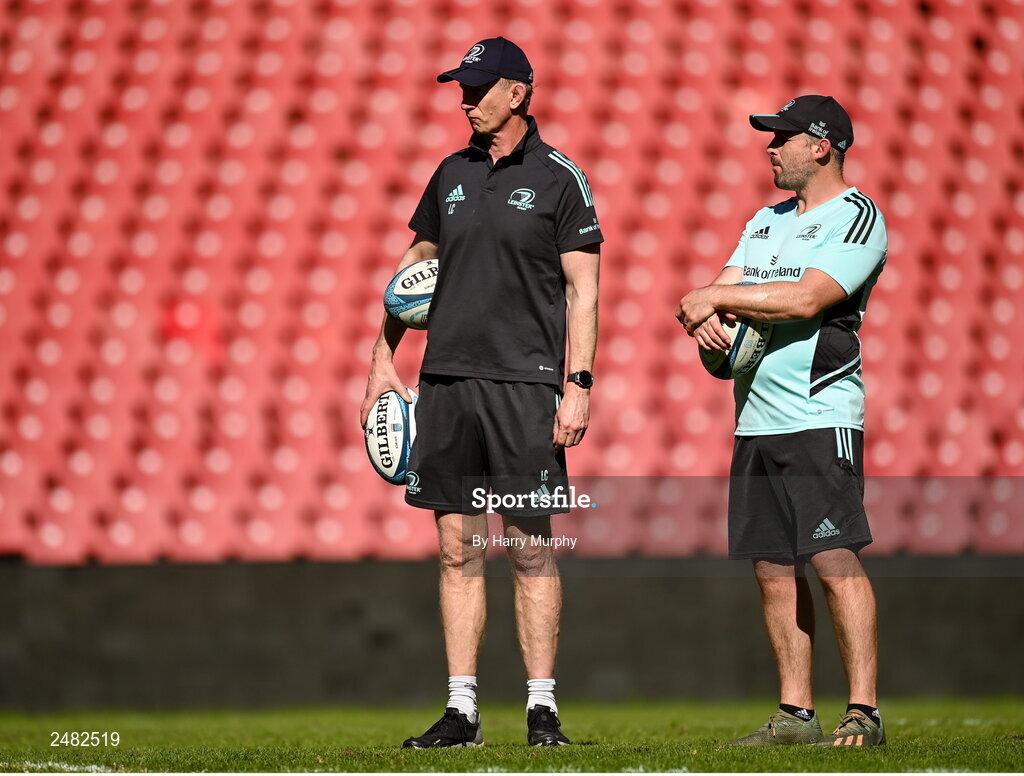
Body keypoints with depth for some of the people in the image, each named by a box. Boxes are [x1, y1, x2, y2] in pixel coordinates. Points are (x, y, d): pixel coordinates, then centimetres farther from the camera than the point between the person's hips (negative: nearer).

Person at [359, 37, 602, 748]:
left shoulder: (559, 178, 0)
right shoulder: (452, 174, 13)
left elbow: (583, 291, -3)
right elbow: (414, 268, 21)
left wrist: (579, 386, -11)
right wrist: (383, 361, 15)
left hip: (524, 382, -5)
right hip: (446, 379, 5)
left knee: (531, 549, -3)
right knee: (458, 548, 4)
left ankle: (542, 708, 2)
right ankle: (461, 711, 7)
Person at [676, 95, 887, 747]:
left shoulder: (858, 217, -4)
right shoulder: (766, 221, 21)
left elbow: (807, 298, -16)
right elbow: (715, 295, 17)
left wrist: (716, 297, -10)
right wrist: (707, 319, -7)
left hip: (821, 418, -8)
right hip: (756, 420, 8)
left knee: (835, 559, -14)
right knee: (774, 569, 5)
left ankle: (864, 712, -13)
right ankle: (796, 713, 9)